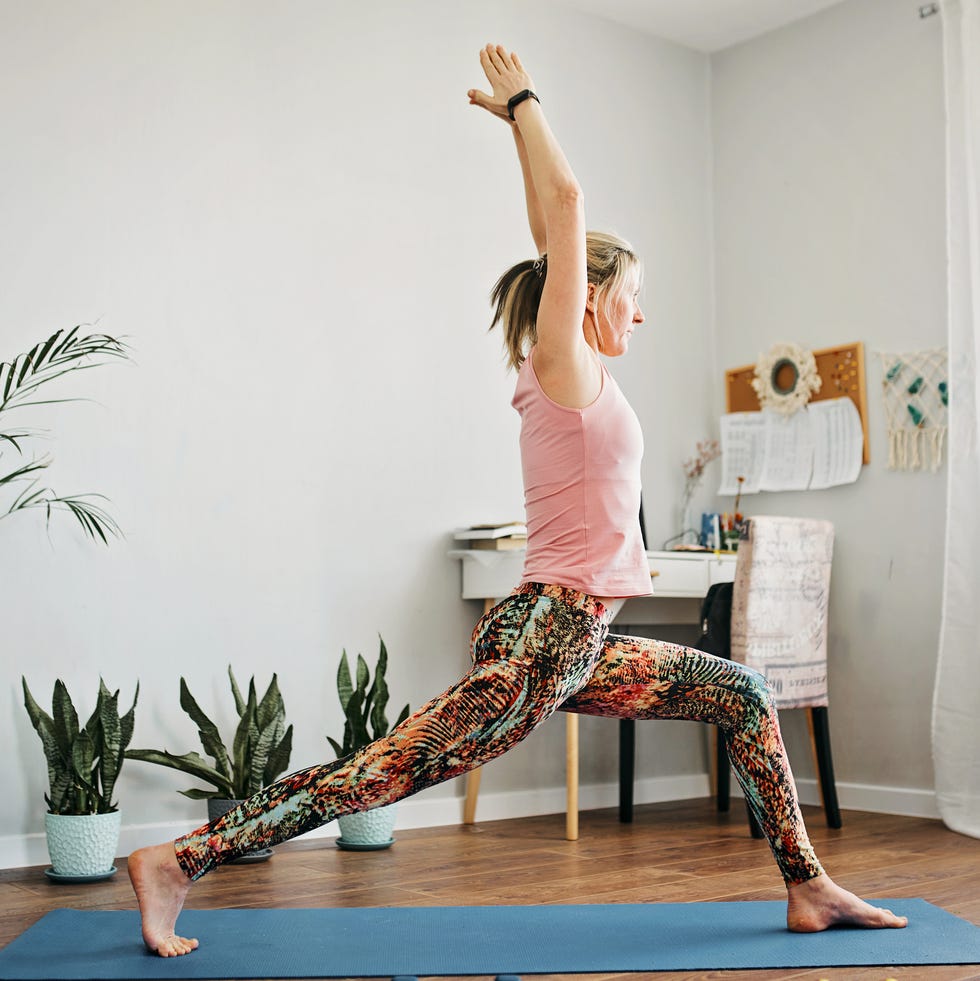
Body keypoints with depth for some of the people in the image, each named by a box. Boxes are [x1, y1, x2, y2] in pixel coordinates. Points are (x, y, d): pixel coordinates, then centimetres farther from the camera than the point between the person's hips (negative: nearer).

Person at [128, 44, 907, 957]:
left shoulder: (570, 370, 15)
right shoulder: (562, 360, -7)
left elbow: (553, 223, 22)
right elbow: (566, 201, -9)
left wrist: (520, 119, 28)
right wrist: (522, 108, 2)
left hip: (577, 644, 10)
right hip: (540, 641, -10)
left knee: (742, 695, 15)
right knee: (376, 774, -9)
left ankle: (809, 890, 20)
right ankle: (177, 860, -3)